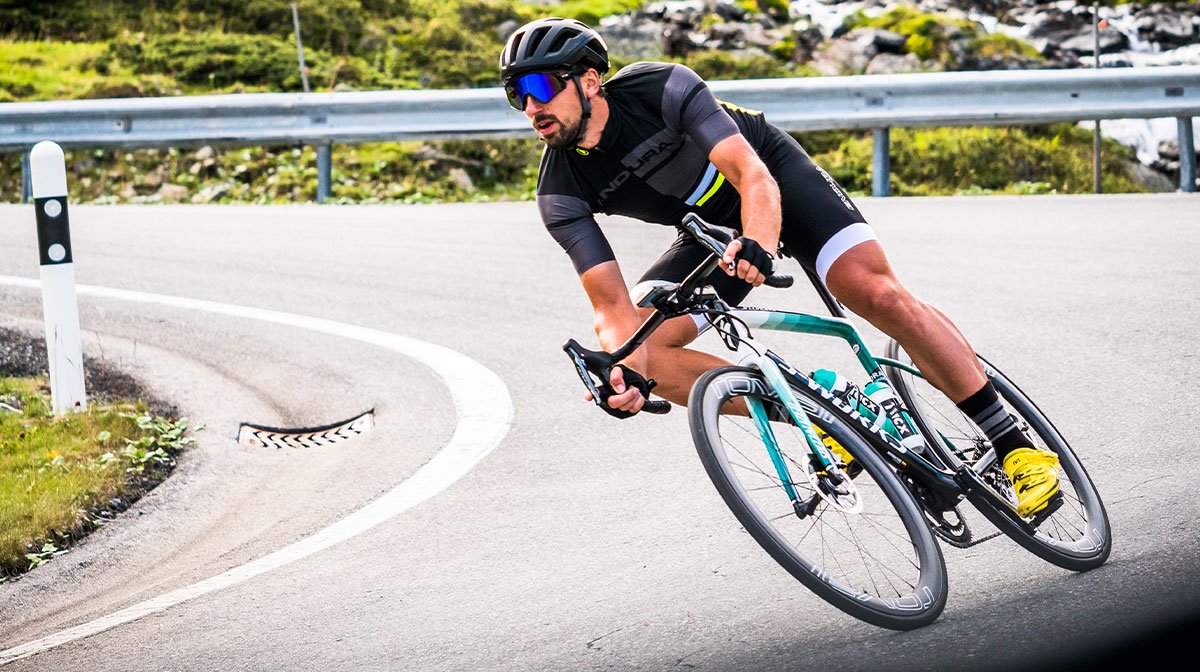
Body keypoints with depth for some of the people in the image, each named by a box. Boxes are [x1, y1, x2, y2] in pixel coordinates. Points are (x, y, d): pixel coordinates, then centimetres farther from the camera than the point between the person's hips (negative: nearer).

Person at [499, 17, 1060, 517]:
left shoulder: (661, 87, -29)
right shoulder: (561, 194, -18)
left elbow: (751, 173, -36)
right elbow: (611, 305, -21)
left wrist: (758, 245, -58)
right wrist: (626, 370, -44)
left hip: (775, 180, -4)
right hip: (711, 231, 5)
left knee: (879, 295, -24)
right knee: (639, 348, -17)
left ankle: (1016, 448, -16)